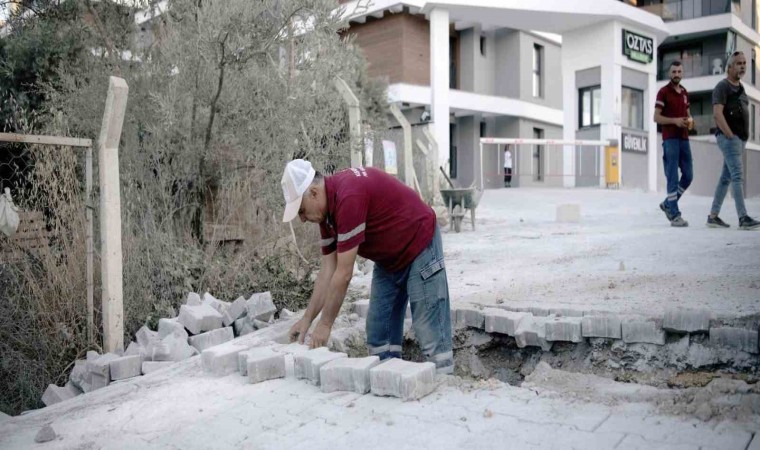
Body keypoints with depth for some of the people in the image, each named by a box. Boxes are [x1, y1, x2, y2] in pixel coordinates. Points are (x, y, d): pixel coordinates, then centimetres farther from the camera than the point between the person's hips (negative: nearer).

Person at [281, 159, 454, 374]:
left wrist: (325, 325, -18)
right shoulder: (328, 206, -3)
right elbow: (328, 268, 1)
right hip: (388, 258, 9)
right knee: (379, 332, 9)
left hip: (419, 246, -9)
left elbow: (344, 274, -27)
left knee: (429, 331, -7)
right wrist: (307, 319, 0)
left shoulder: (348, 195, -31)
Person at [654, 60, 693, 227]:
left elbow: (687, 113, 24)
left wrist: (690, 120, 1)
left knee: (688, 176, 6)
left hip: (684, 138, 7)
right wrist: (675, 120, -20)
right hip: (670, 138, -6)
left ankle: (668, 204, 23)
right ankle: (674, 215, -3)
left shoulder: (684, 92, 16)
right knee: (673, 177, -6)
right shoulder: (663, 92, -2)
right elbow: (656, 117, -7)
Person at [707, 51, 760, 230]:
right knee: (737, 176, -14)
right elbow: (717, 114, -16)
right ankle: (743, 218, -17)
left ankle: (713, 216, 11)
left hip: (740, 138, 8)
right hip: (728, 137, -8)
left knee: (726, 178, 7)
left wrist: (744, 137, 12)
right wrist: (730, 135, -18)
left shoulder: (741, 88, 19)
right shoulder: (723, 86, -6)